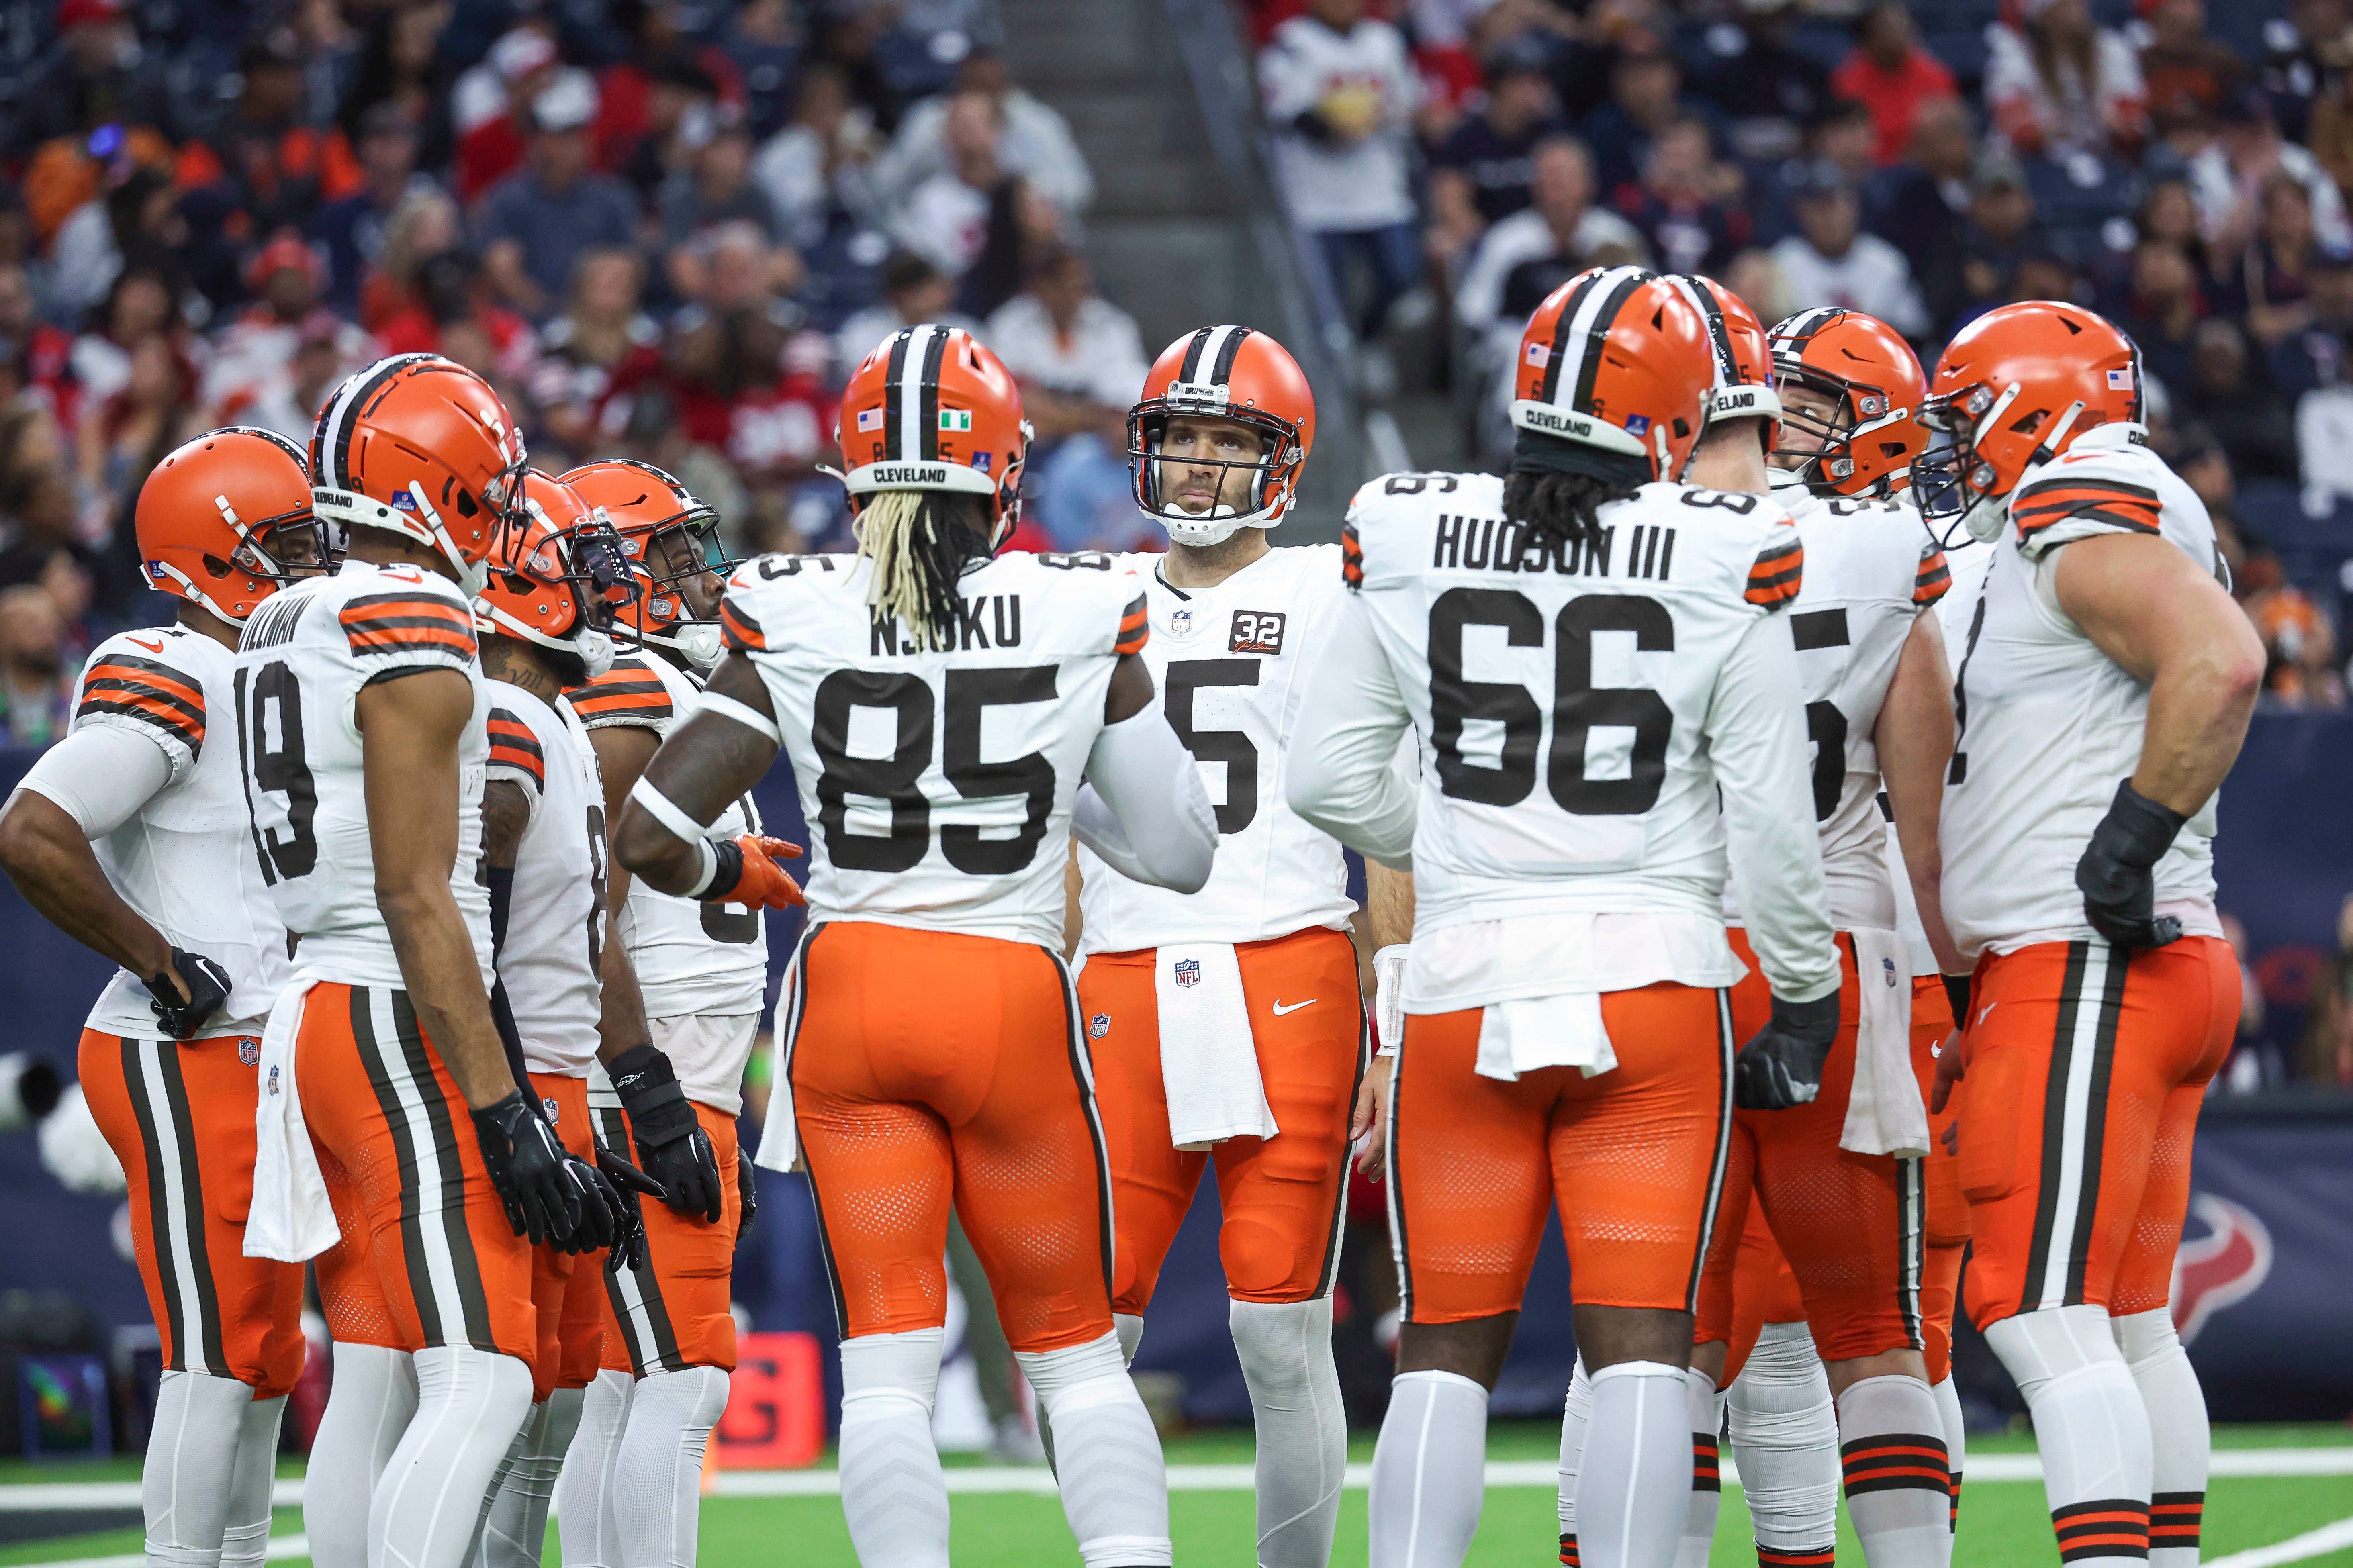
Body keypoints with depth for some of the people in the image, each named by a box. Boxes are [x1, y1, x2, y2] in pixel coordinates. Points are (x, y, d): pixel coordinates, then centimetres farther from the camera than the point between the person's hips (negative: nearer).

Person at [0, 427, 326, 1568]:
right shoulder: (168, 681, -14)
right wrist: (160, 963, -16)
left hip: (256, 1061, 10)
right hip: (185, 1061, -10)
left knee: (267, 1361, 11)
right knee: (217, 1354, -10)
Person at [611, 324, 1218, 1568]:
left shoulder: (791, 624, -5)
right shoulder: (1084, 622, -4)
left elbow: (651, 836, -6)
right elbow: (1178, 850, 3)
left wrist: (731, 873, 15)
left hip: (850, 993, 0)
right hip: (1016, 999, 0)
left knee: (887, 1361, 3)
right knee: (1075, 1352, 13)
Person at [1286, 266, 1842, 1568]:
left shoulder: (1408, 544, 0)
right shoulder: (1722, 561, -6)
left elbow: (1329, 777, 7)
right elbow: (1771, 821, -3)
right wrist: (1807, 995, 10)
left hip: (1464, 983, 2)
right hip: (1653, 975, -2)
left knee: (1445, 1350, 8)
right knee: (1640, 1340, 0)